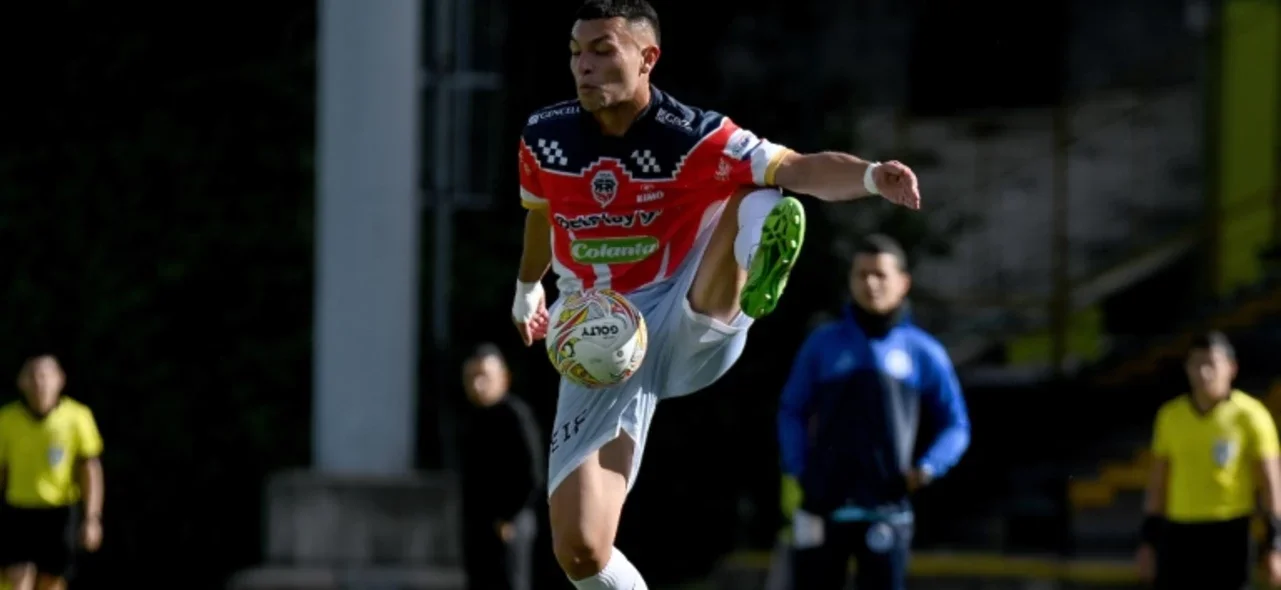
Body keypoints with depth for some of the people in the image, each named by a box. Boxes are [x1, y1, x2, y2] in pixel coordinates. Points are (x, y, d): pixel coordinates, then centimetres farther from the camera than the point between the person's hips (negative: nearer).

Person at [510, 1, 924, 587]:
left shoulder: (693, 138, -16)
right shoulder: (543, 138, -2)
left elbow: (803, 169, -30)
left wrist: (872, 176, -51)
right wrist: (527, 289, 38)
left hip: (692, 330, -4)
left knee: (756, 202, -32)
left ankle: (755, 290, -68)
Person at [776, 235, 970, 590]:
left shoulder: (923, 353, 5)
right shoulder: (823, 345, 7)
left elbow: (955, 426, 10)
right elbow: (792, 412, 14)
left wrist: (927, 468, -8)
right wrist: (794, 474, 0)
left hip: (885, 509, -1)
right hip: (821, 506, 1)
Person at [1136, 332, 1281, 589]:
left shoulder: (1250, 416, -5)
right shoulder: (1170, 416, 7)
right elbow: (1157, 483, 13)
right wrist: (1147, 541, 10)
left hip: (1228, 537, -4)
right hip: (1179, 535, 4)